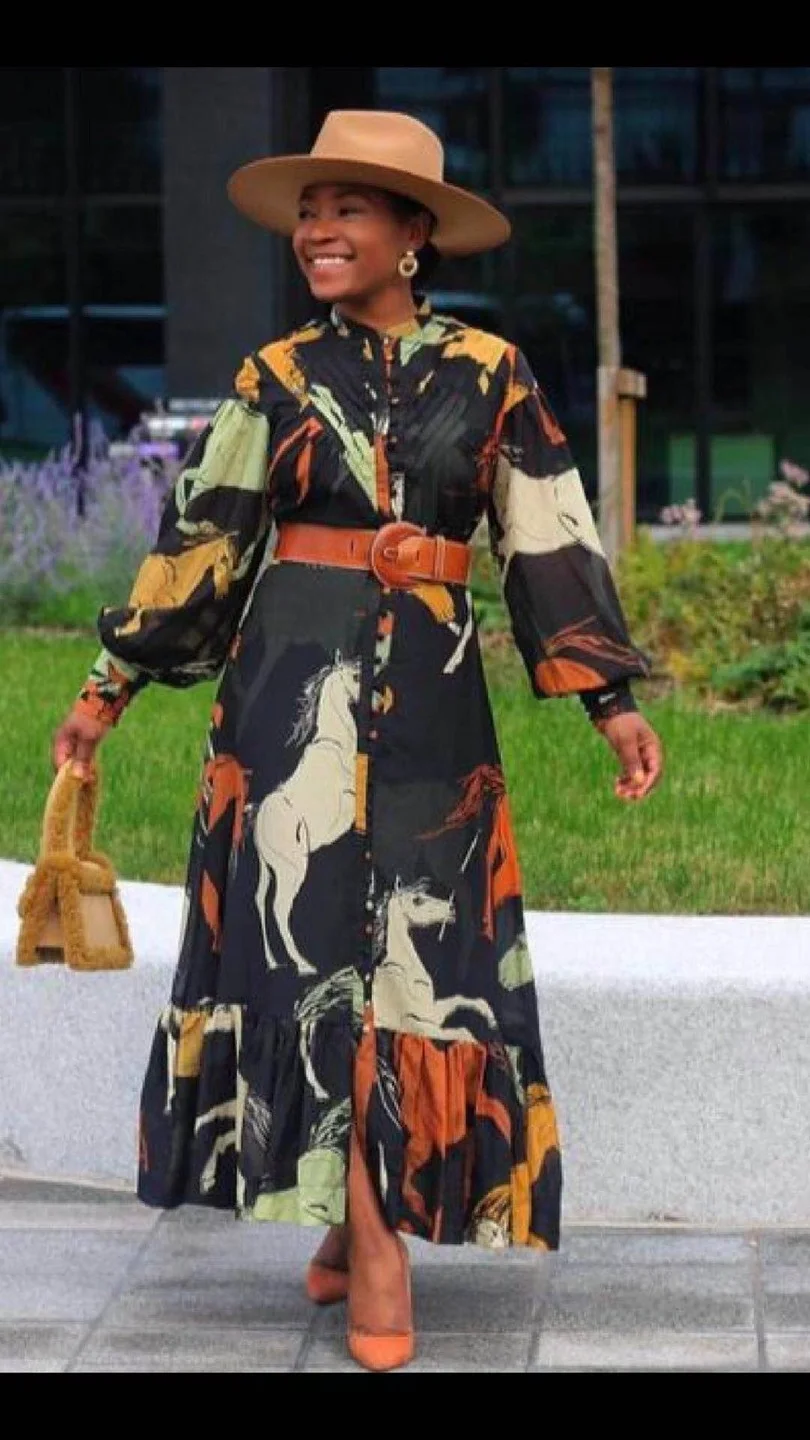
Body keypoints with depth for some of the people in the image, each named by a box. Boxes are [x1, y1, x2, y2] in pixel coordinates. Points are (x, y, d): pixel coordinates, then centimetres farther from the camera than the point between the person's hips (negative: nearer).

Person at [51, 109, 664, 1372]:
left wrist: (613, 698, 0)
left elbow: (551, 542, 4)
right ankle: (372, 1246, 0)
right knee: (315, 941, -4)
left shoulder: (490, 373, 3)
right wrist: (111, 687, 6)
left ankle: (368, 1214, 17)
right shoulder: (277, 378, 3)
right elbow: (199, 545, 7)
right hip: (293, 685, -1)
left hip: (431, 696, 1)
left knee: (421, 952, 2)